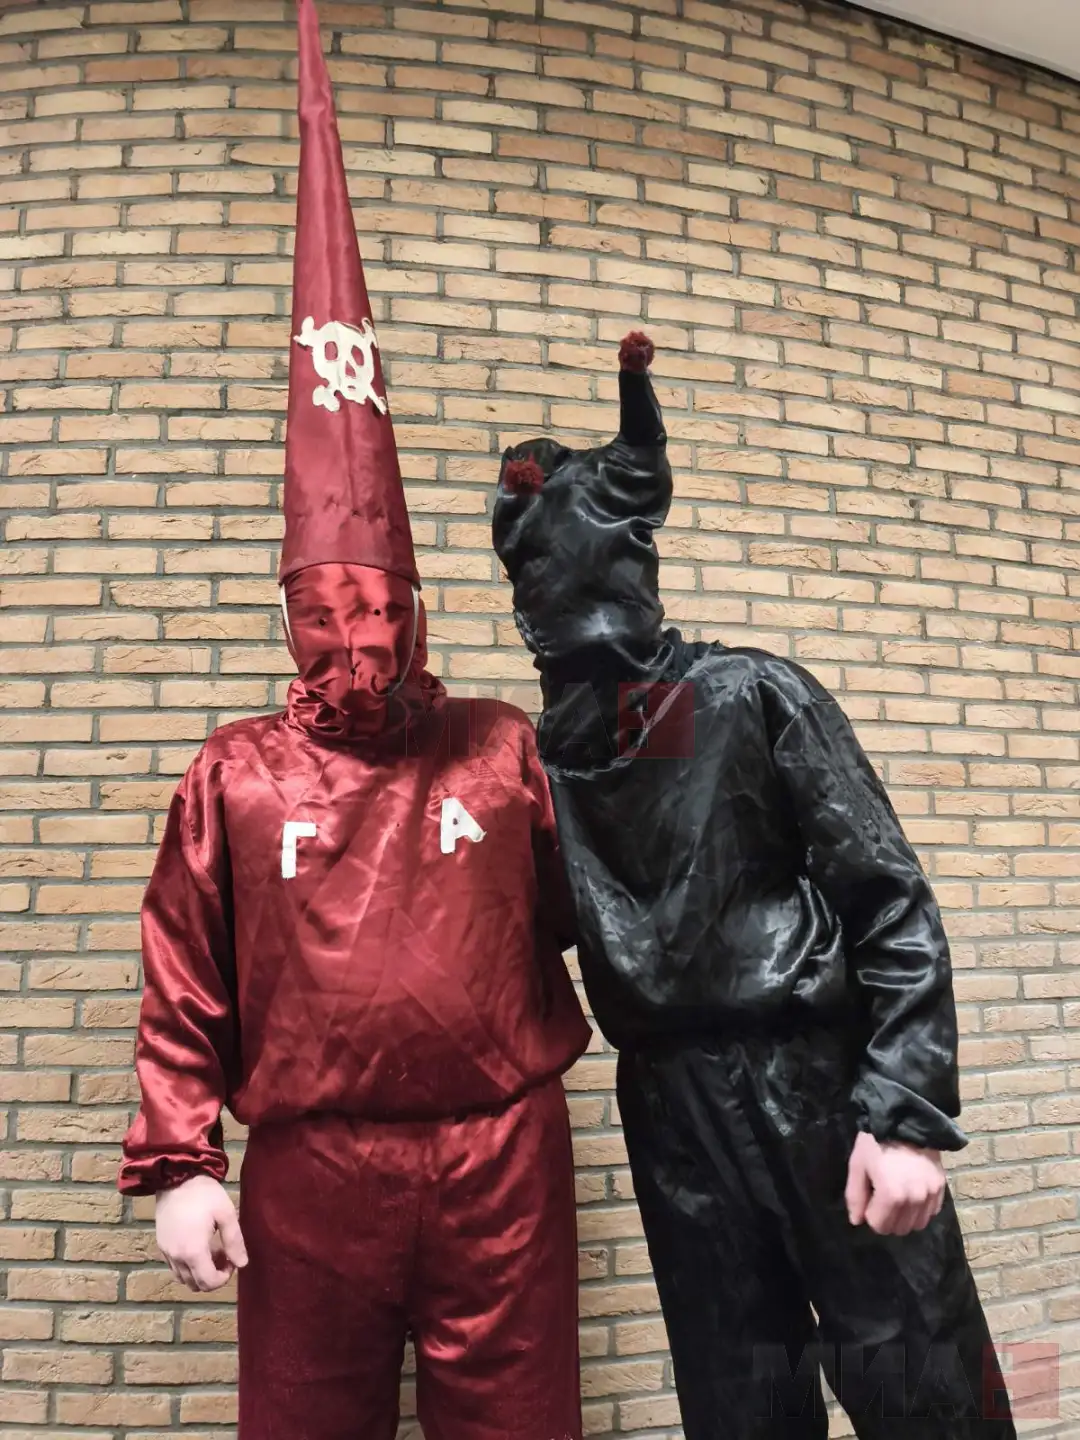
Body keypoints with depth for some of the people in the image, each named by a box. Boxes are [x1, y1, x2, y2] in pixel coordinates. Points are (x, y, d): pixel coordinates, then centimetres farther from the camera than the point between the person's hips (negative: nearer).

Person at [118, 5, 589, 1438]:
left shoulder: (506, 752, 0)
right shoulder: (235, 777, 0)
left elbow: (593, 915, 5)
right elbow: (184, 994, 2)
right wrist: (176, 1161, -1)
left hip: (502, 1156, 0)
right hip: (311, 1170, 0)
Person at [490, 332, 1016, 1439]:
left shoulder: (751, 697, -5)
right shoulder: (540, 761, 5)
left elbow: (894, 909, -8)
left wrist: (906, 1113, -14)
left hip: (822, 1085, -3)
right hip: (673, 1115, 4)